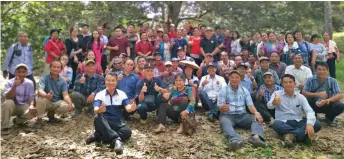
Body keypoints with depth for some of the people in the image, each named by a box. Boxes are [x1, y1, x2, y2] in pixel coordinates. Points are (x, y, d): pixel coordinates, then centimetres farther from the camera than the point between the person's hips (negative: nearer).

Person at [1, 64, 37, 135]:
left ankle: (18, 120, 5)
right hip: (12, 106, -1)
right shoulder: (9, 82, -11)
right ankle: (5, 127, -18)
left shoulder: (29, 83, -5)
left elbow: (31, 97, -7)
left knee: (33, 111, -30)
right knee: (8, 102, -35)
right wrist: (15, 86, -38)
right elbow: (8, 98, -25)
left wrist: (31, 105, -29)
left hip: (24, 106, 1)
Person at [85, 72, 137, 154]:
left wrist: (131, 108, -37)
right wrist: (99, 110, -44)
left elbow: (127, 107, -11)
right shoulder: (100, 94, -2)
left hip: (116, 123, 2)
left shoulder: (121, 94, 3)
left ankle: (98, 136, -26)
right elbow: (95, 110, -18)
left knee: (127, 131, -29)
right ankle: (116, 140, -46)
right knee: (98, 118, -36)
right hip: (103, 123, -1)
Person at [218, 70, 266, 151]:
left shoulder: (244, 90, 15)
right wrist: (222, 107, -30)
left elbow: (250, 104, 5)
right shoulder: (223, 90, 6)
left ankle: (256, 136, -54)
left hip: (242, 115, 3)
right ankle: (235, 140, -66)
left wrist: (256, 113, -18)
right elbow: (219, 106, -4)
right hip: (227, 115, -3)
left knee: (257, 118, -24)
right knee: (225, 122, -37)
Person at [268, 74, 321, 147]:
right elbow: (269, 106, -18)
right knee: (276, 124, -37)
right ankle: (303, 134, -29)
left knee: (316, 124, -22)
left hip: (298, 123, 3)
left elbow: (309, 111, -6)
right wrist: (273, 103, -45)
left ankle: (291, 135, -33)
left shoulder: (300, 97, 8)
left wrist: (309, 124, -29)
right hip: (284, 124, -3)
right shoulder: (277, 94, 2)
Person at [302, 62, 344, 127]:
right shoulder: (310, 80, -9)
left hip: (328, 105, 1)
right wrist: (317, 94, -26)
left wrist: (327, 101, -34)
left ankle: (330, 118, 8)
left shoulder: (332, 81, -8)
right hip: (314, 105, -1)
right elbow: (303, 93, -15)